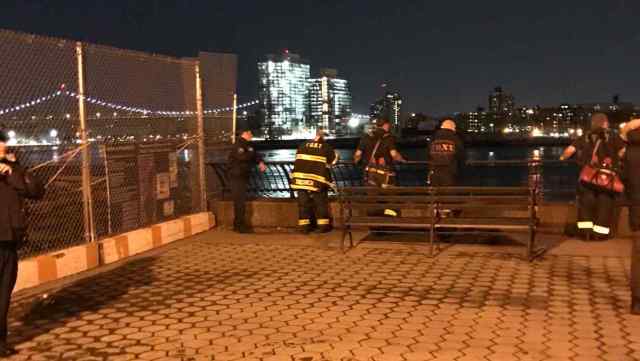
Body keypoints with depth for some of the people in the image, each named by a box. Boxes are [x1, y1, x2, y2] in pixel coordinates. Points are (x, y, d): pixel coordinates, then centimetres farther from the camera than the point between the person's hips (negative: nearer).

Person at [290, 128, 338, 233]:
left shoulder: (303, 146, 8)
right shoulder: (326, 147, 0)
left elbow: (298, 160, 13)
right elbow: (334, 159, 11)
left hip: (300, 178, 2)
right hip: (316, 180, -2)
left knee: (303, 202, 8)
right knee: (321, 202, 10)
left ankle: (304, 225, 9)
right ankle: (323, 225, 11)